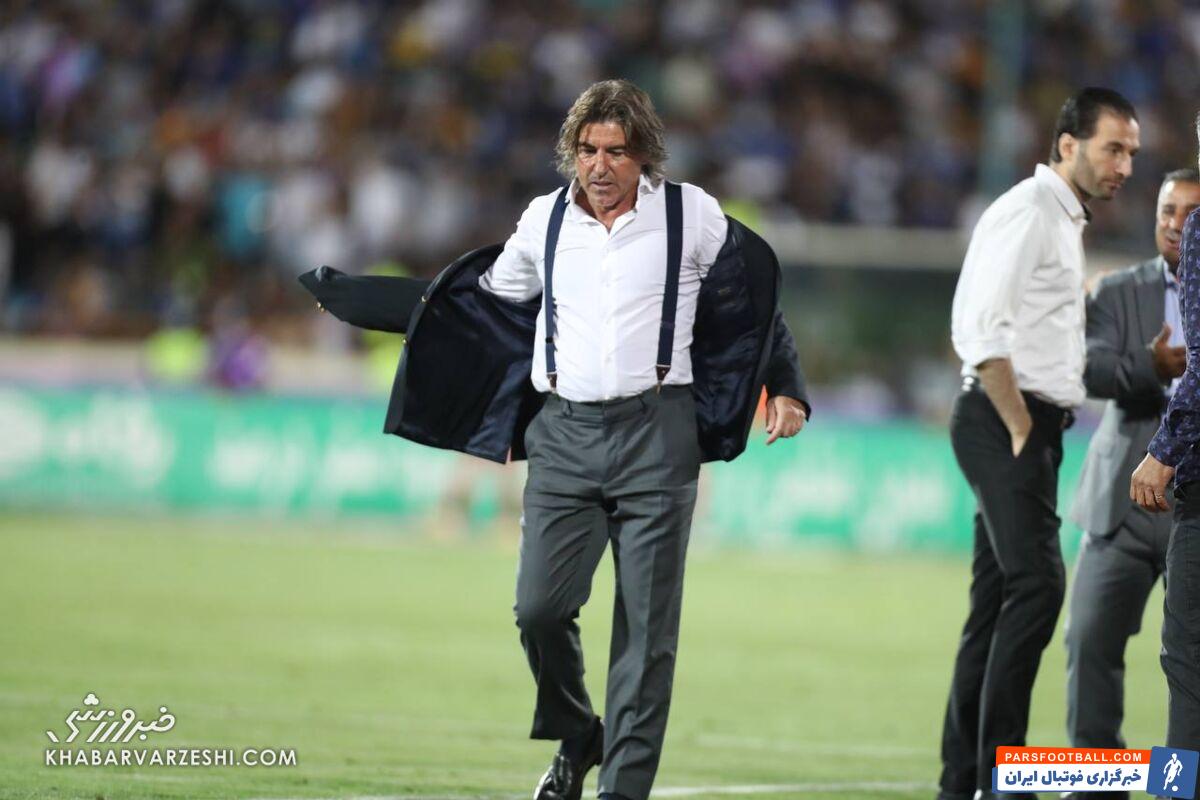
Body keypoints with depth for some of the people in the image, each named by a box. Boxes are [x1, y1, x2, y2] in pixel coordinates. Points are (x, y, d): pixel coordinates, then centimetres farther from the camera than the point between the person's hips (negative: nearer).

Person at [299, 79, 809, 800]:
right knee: (539, 607, -9)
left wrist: (785, 389, 3)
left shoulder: (693, 215, 1)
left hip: (655, 434, -2)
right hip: (564, 435, 2)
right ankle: (577, 738, 17)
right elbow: (485, 298, 23)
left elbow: (757, 299, 12)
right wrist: (351, 296, 24)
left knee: (647, 624, -5)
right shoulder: (546, 220, 9)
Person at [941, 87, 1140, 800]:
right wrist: (1021, 428, -17)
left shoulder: (1066, 220, 21)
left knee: (998, 602, 9)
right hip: (1002, 422, -10)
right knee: (1037, 582, -19)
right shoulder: (1027, 211, -10)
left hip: (1031, 427, 10)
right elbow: (979, 328, -19)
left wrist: (1038, 431, 12)